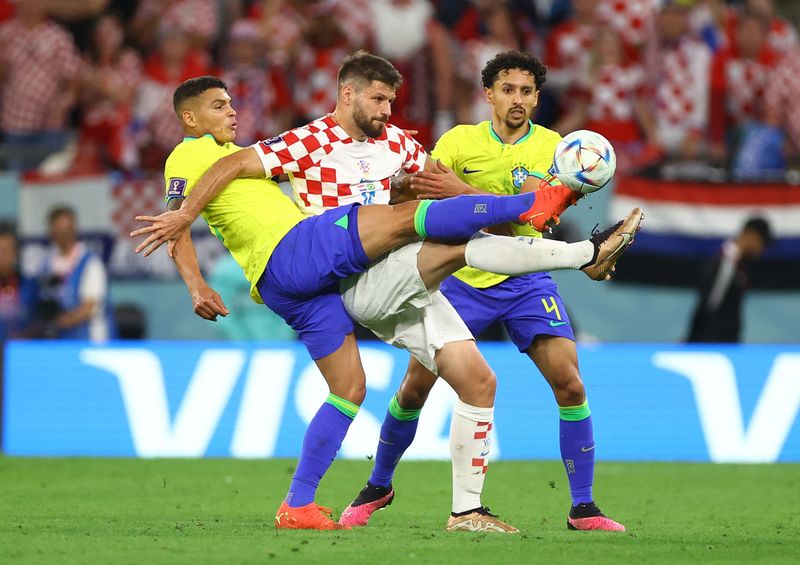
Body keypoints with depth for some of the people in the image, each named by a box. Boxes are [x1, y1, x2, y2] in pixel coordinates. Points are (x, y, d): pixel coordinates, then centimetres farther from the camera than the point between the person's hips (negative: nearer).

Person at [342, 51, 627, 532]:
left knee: (570, 383, -14)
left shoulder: (550, 146, -3)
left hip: (527, 283, 0)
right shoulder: (458, 142, -2)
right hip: (463, 280, 0)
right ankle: (378, 485, 22)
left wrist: (463, 192, -29)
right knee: (416, 385, -1)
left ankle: (583, 507, -6)